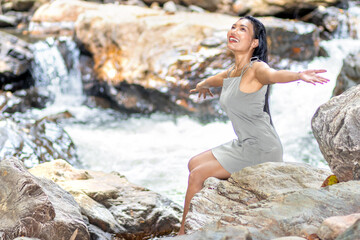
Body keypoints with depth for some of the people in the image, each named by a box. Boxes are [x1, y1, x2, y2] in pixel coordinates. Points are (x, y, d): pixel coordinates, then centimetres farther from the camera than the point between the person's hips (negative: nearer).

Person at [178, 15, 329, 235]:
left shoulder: (256, 69, -18)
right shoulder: (228, 75, 8)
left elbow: (274, 75, -42)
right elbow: (209, 82, 33)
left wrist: (300, 75, -63)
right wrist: (201, 86, 56)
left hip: (261, 151, -9)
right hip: (243, 145, 9)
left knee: (197, 175, -9)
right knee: (195, 164, 17)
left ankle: (183, 233, 8)